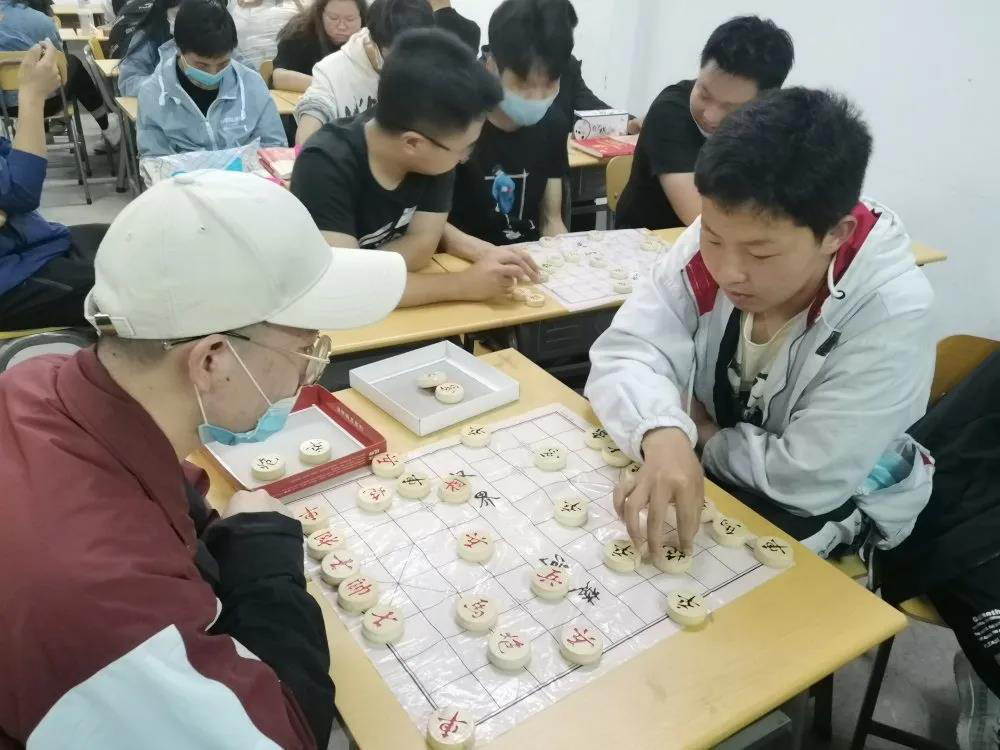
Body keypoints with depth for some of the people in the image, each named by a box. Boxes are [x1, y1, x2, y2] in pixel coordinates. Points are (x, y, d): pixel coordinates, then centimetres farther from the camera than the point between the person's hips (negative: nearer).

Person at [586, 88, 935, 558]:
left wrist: (700, 435, -15)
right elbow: (623, 355, -23)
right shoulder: (712, 242, -19)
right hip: (707, 462, 4)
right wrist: (664, 434, -42)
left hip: (834, 510, -3)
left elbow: (807, 476, -28)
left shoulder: (890, 311, -29)